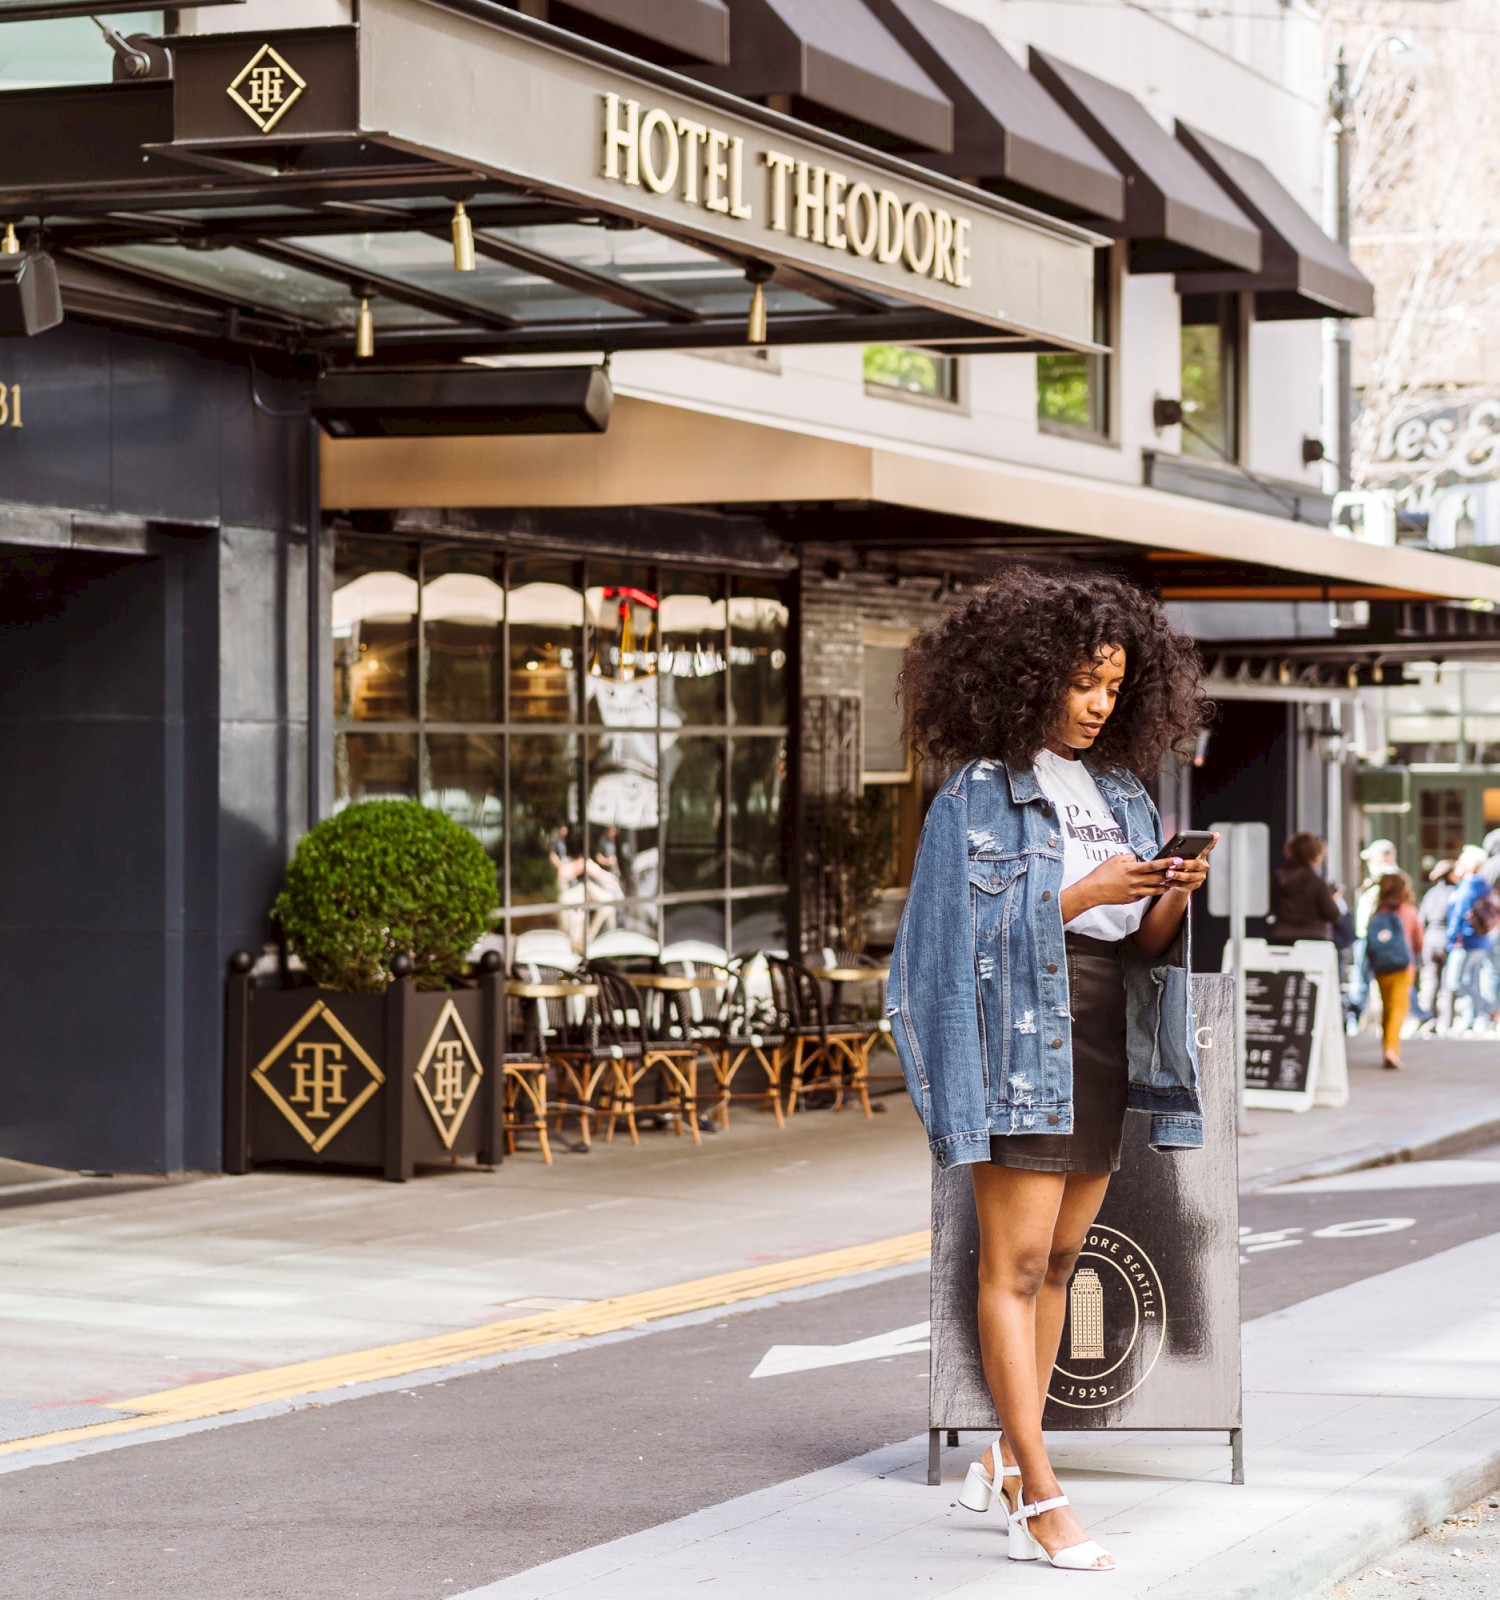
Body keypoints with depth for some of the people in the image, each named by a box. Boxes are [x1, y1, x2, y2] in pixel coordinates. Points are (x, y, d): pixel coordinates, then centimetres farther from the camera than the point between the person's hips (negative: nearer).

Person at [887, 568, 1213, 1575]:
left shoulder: (1123, 792, 14)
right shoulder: (978, 795, -5)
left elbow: (1142, 944, 12)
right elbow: (977, 933, -11)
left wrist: (1172, 897, -10)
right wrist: (1088, 892, -19)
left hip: (1104, 1042, 7)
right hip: (1019, 1042, -7)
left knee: (1059, 1261, 10)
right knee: (1015, 1262, -9)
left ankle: (1008, 1461, 21)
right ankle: (1037, 1495, -10)